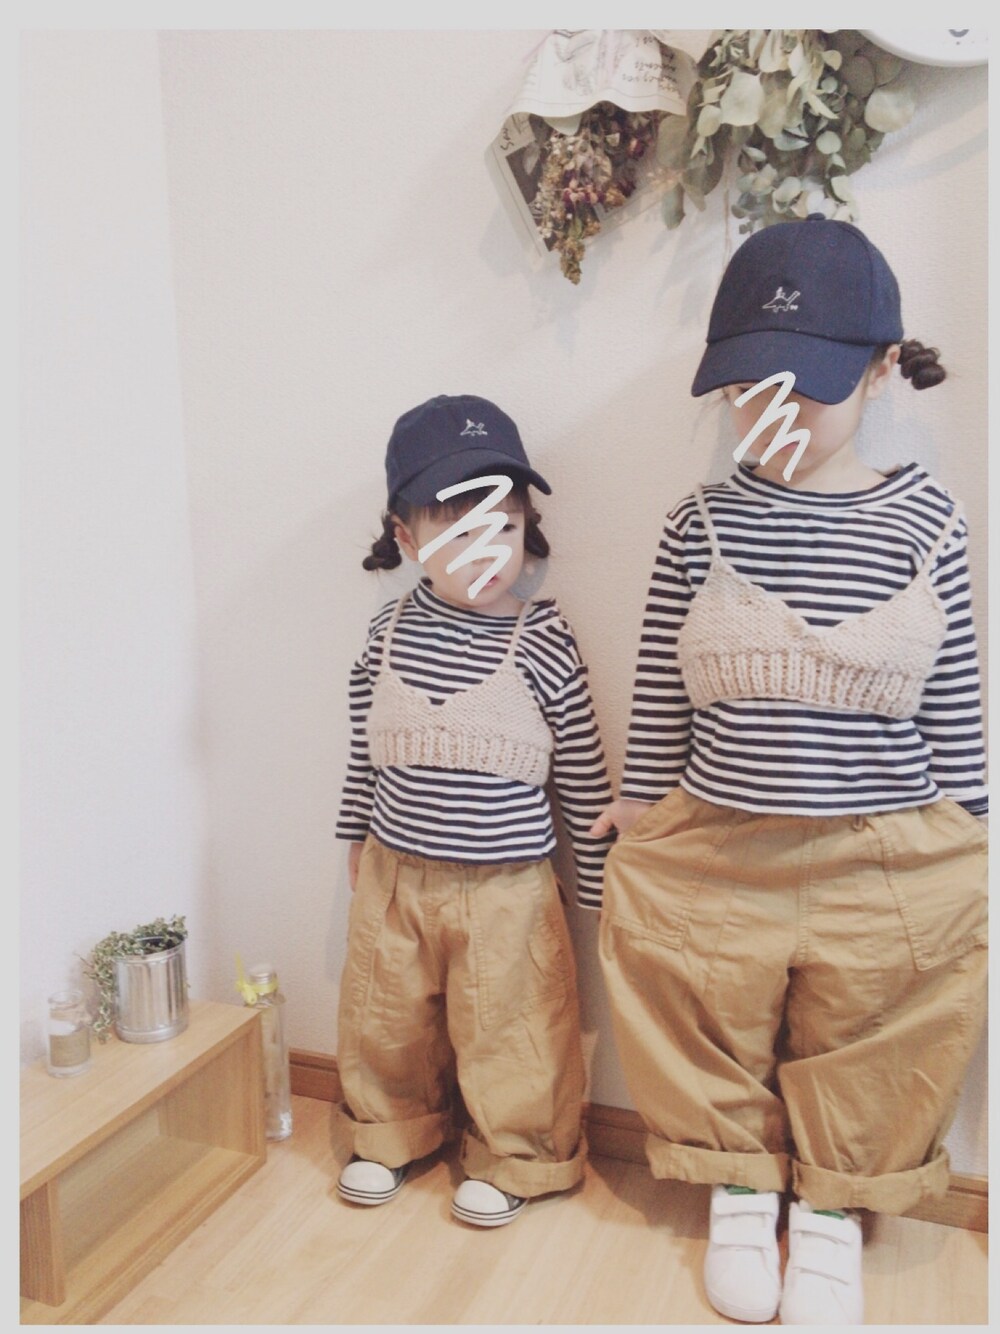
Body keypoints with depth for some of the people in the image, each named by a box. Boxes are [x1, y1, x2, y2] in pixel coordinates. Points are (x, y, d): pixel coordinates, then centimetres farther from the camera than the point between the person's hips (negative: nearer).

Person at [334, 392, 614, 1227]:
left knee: (507, 1033, 12)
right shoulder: (388, 633, -5)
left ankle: (513, 1158, 38)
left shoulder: (543, 642, -14)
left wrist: (599, 886, -3)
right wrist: (358, 838, 17)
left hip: (506, 886, -3)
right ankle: (392, 1131, 47)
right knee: (385, 1022, 20)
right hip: (394, 876, 4)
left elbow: (585, 776, -7)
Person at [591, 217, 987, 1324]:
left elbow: (953, 703, 1)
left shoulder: (924, 520, -4)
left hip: (888, 872, 0)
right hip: (709, 860, 1)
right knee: (712, 1049, 16)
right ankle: (739, 1191, 43)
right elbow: (660, 698, 1)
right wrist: (636, 822, 7)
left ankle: (829, 1211, 43)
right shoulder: (701, 524, -5)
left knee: (863, 1070, 17)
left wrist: (961, 853, 4)